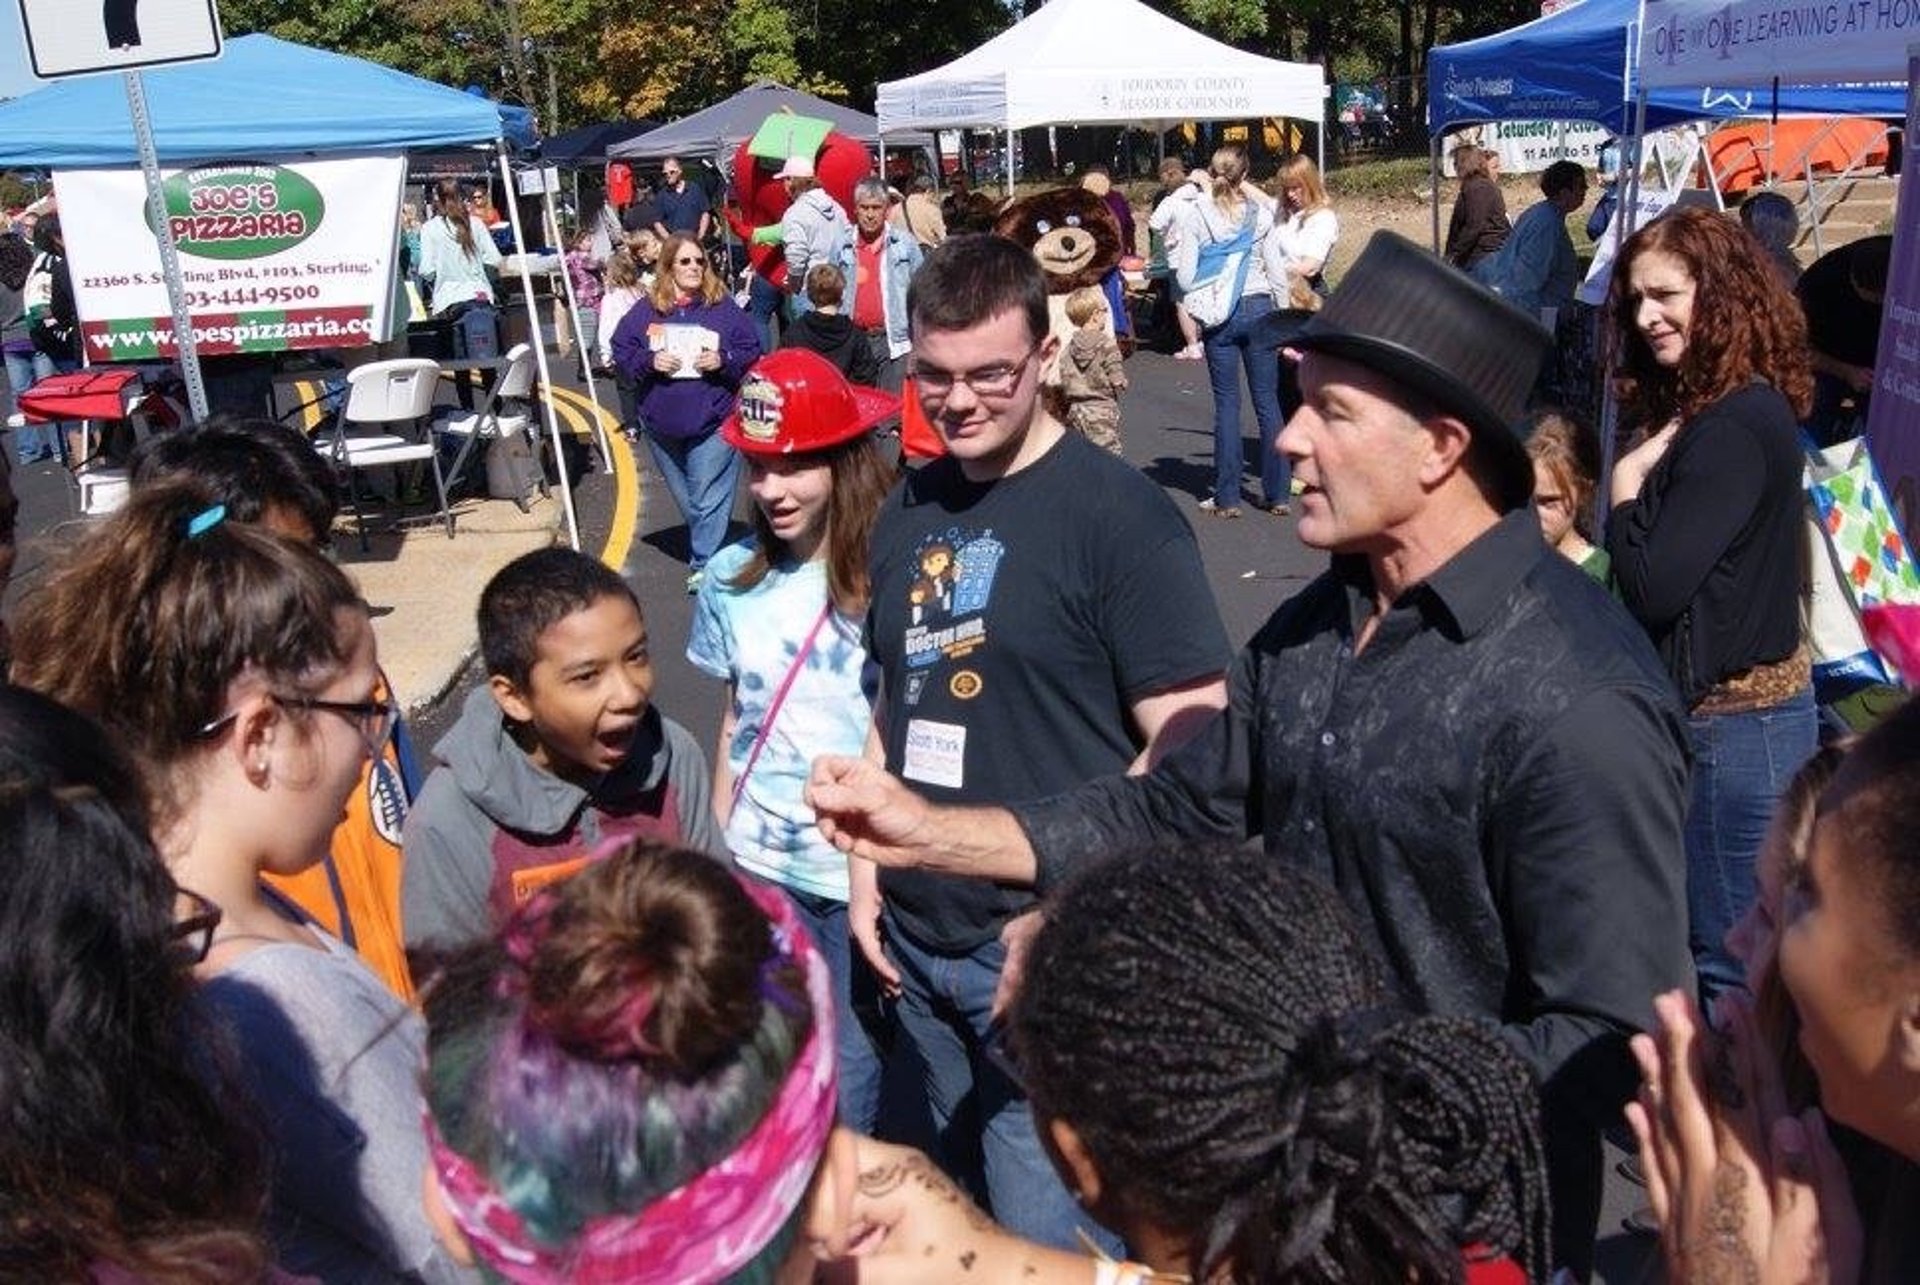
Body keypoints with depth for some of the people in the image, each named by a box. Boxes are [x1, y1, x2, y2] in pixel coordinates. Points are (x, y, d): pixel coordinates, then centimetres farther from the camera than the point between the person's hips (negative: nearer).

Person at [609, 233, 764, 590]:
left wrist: (724, 360, -16)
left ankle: (703, 563, 1)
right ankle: (706, 549, 33)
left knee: (708, 497, -5)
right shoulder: (645, 310, 3)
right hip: (662, 423, 3)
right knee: (684, 498, 16)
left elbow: (752, 351, 1)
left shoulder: (724, 307, 0)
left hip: (713, 422, -3)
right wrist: (649, 361, -13)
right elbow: (621, 350, 5)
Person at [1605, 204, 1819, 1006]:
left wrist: (1626, 483, -11)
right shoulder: (1703, 409, 11)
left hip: (1733, 723, -10)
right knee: (1715, 943, 21)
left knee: (1729, 968, 2)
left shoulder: (1737, 424, -19)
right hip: (1728, 708, 10)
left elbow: (1654, 587, -22)